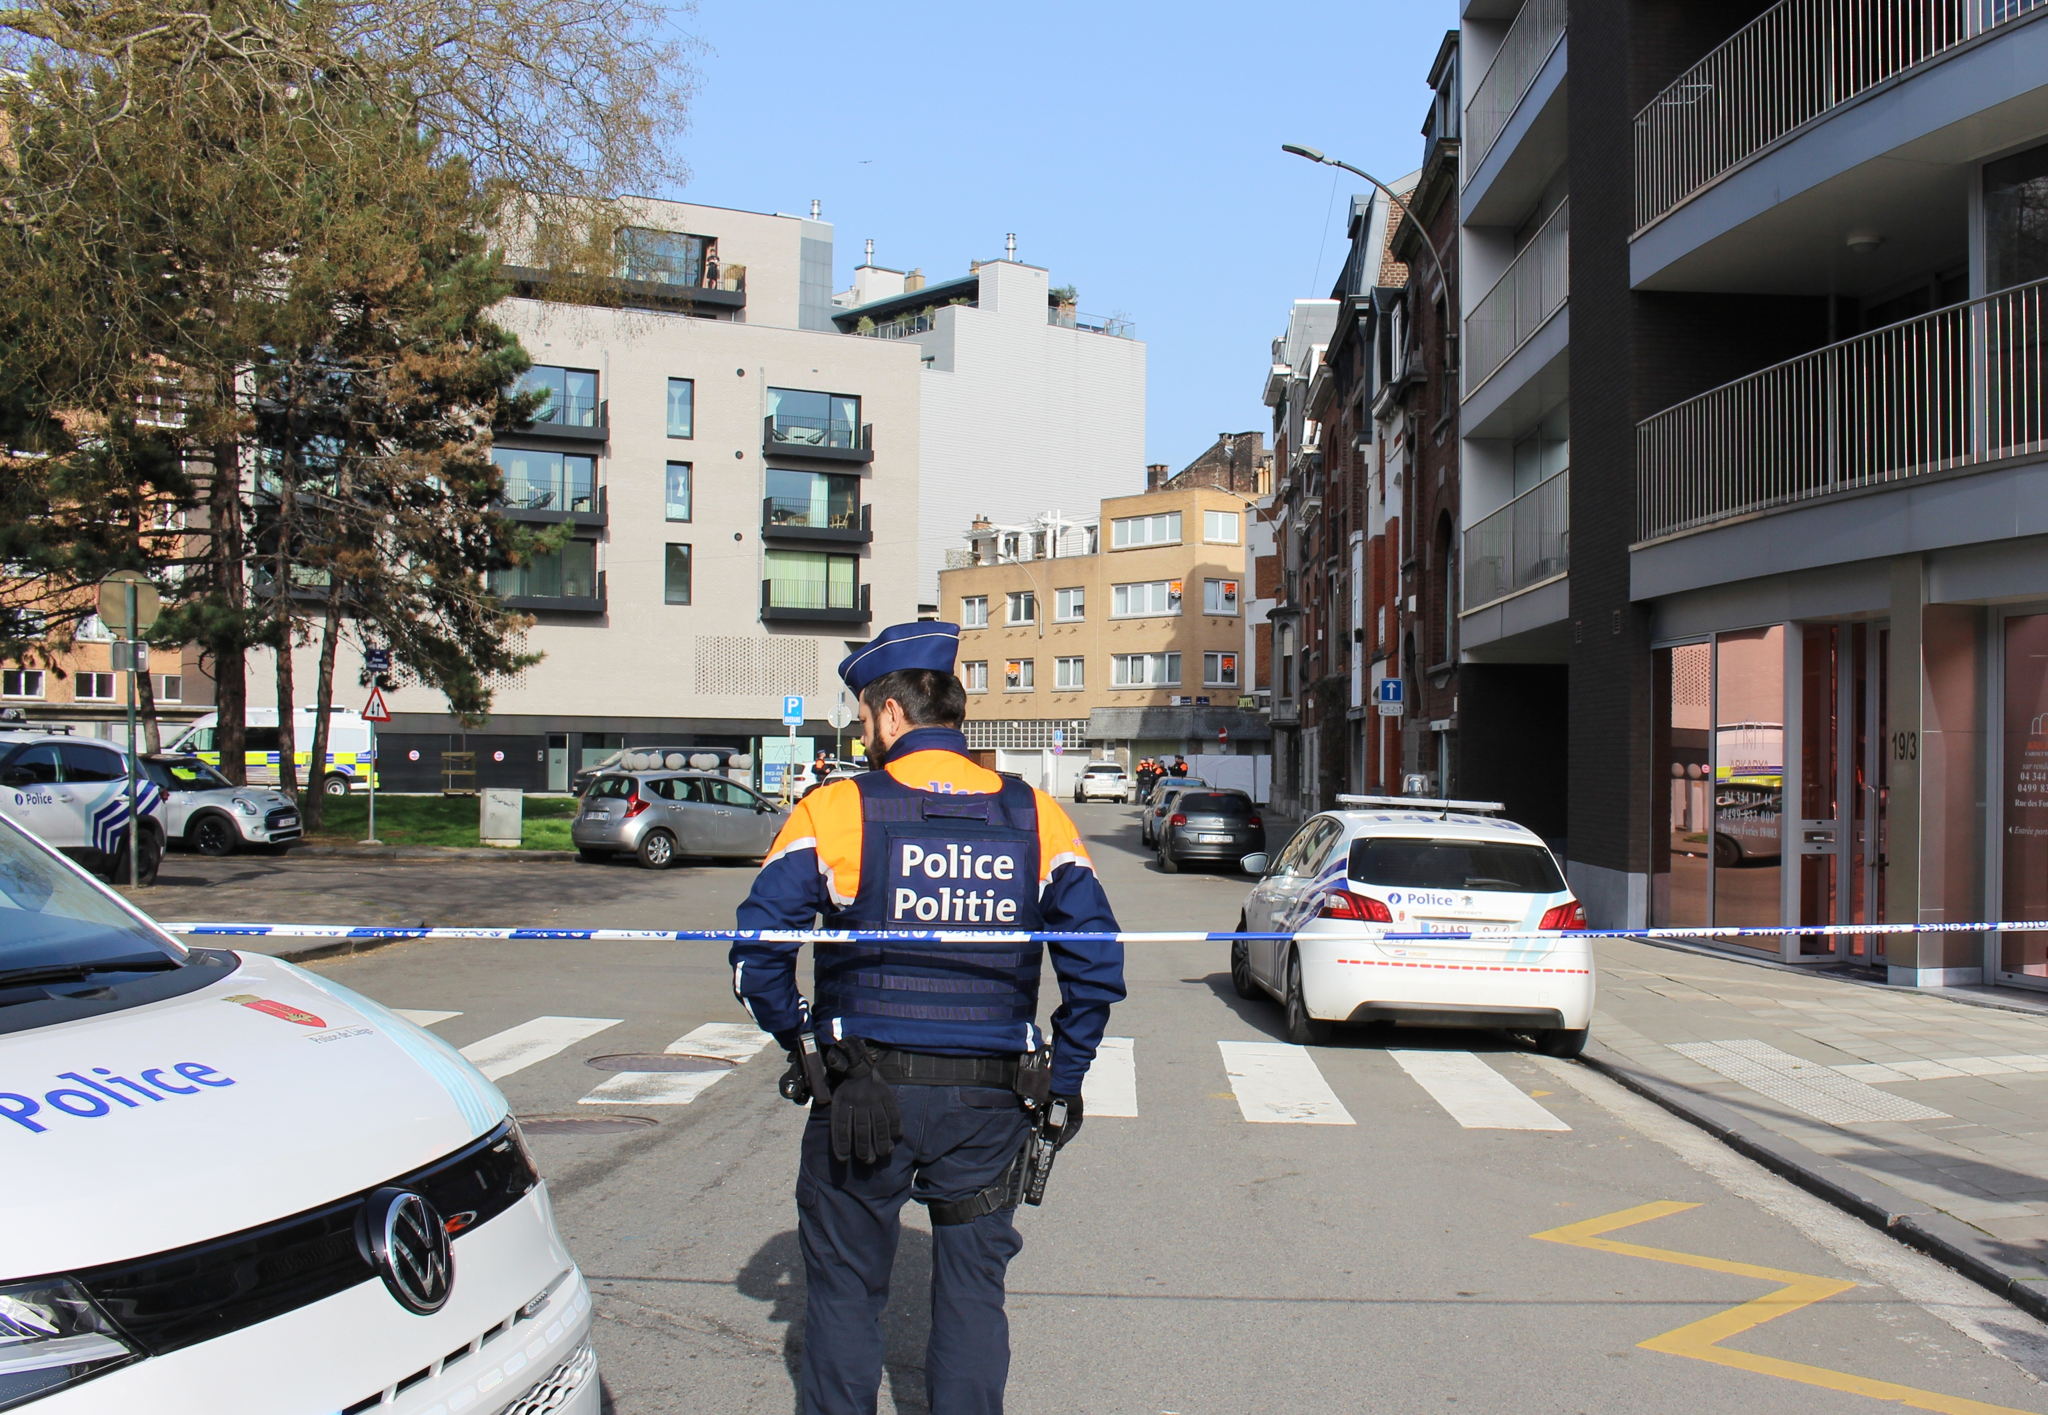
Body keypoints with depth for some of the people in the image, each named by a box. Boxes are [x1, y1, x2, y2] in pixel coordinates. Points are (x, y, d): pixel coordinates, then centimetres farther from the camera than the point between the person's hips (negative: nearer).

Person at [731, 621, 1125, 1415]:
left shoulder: (837, 811, -8)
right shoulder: (1037, 819, 1)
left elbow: (757, 952, -13)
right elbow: (1098, 966, -1)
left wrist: (799, 1042, 2)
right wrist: (1059, 1083, 7)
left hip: (859, 1095, -2)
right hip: (988, 1105, 2)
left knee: (845, 1289, 15)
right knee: (973, 1290, 15)